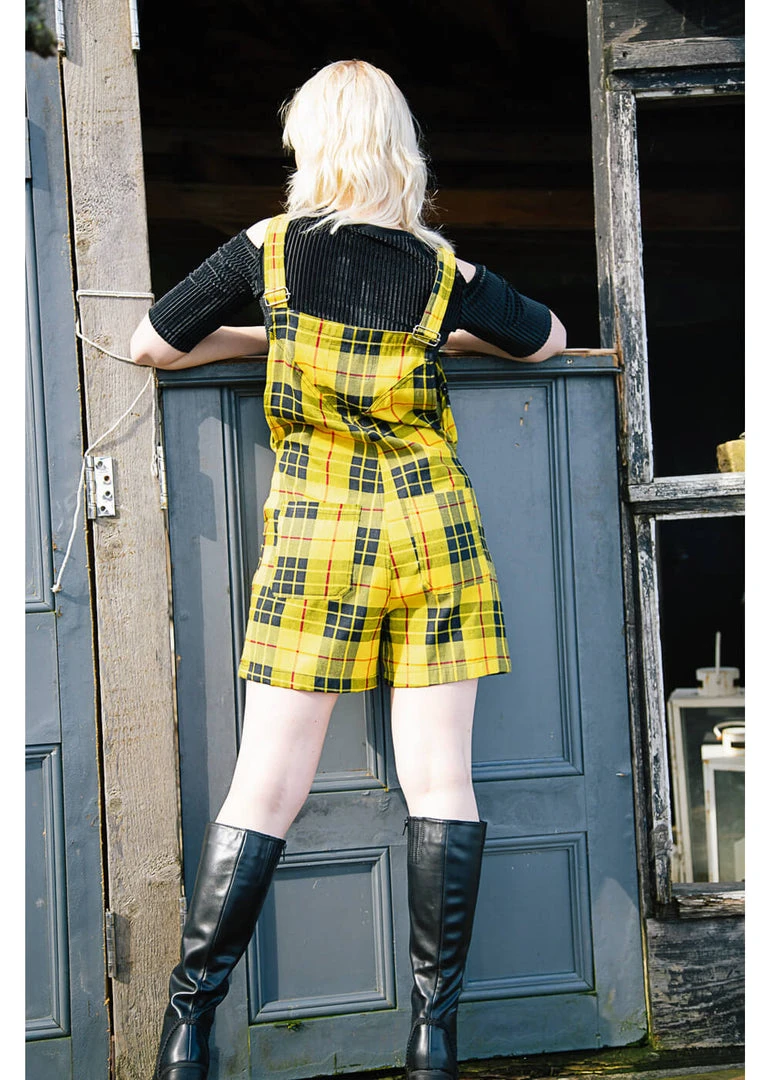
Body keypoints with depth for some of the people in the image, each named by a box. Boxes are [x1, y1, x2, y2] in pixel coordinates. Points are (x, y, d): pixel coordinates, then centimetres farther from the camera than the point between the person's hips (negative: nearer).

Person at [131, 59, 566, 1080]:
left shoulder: (268, 248, -1)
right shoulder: (444, 268, 3)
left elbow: (152, 344, 7)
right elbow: (549, 338, 19)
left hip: (315, 536, -1)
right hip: (432, 527, 1)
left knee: (265, 790, 2)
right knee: (440, 781, 2)